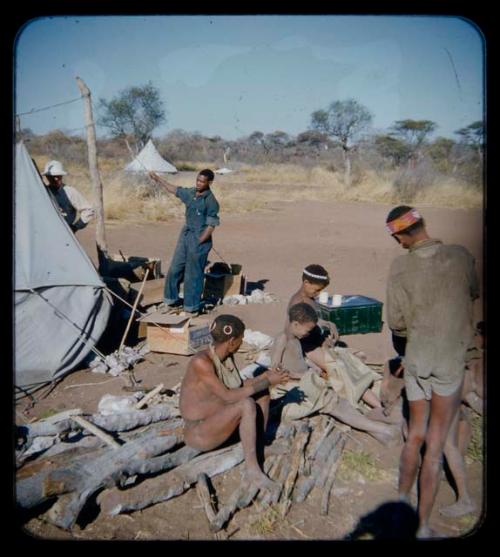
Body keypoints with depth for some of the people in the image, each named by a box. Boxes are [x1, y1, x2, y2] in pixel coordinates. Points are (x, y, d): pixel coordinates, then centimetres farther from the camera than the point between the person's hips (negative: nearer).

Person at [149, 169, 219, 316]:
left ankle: (192, 307, 15)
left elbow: (211, 225, -15)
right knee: (174, 269, 13)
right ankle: (171, 300, 29)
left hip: (199, 239, -7)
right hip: (185, 235, 7)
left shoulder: (211, 201, -15)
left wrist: (199, 242, -16)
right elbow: (174, 189, 22)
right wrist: (158, 179, 25)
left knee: (193, 275, 2)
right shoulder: (191, 193, 6)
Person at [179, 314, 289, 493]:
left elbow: (239, 386, 10)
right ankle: (252, 470, -20)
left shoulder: (226, 357, -1)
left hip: (217, 422, 9)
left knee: (262, 393, 2)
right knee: (247, 404, -29)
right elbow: (228, 396, -30)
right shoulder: (201, 362, -27)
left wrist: (264, 377, -4)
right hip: (198, 434, -9)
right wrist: (266, 382, -24)